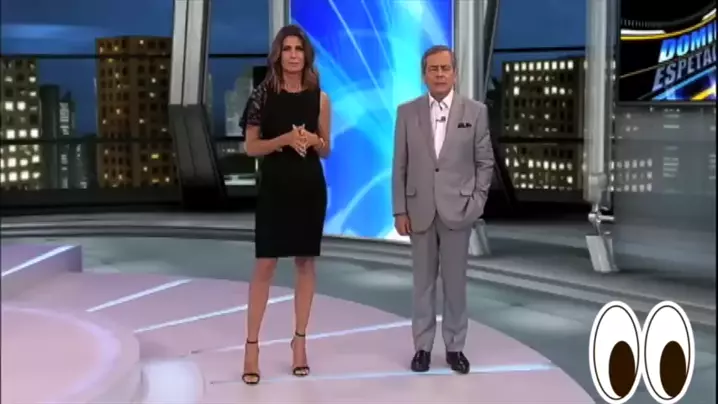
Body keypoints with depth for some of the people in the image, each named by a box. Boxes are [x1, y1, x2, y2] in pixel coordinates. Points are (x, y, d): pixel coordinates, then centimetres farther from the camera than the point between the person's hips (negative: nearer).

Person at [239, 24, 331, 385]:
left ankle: (300, 341, 19)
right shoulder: (264, 94, -2)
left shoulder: (319, 98, 4)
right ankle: (252, 346, 3)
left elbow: (326, 150, 11)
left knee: (305, 263, 8)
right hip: (274, 187, -2)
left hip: (310, 187, 2)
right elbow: (250, 147, -2)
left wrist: (313, 141, -11)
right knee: (265, 265, -3)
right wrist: (285, 139, -17)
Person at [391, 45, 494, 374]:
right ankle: (422, 347, 17)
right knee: (423, 282, 8)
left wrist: (477, 203, -5)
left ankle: (455, 347, 17)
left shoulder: (475, 111, 0)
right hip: (420, 211, 1)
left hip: (457, 210, -1)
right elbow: (400, 166, 2)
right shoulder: (407, 112, 2)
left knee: (455, 281, 6)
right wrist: (399, 211, -3)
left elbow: (485, 162, 3)